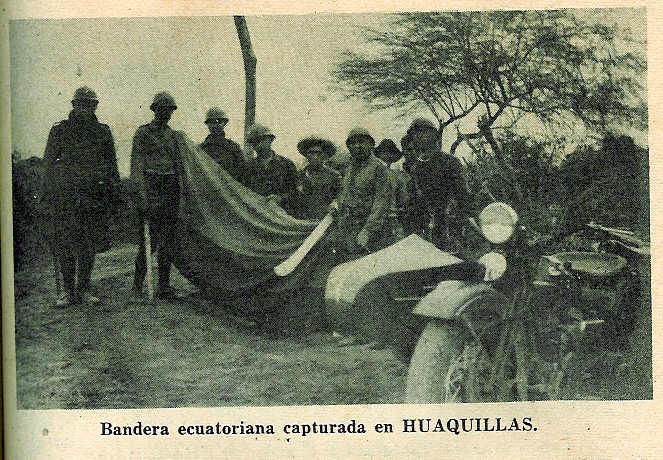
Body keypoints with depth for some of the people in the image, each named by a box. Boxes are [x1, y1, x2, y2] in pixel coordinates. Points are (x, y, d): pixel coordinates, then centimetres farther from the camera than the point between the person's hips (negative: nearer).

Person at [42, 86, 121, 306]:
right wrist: (47, 197, 0)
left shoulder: (102, 131, 12)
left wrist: (114, 194, 12)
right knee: (65, 246, -3)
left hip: (94, 195, 2)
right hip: (65, 195, -2)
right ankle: (67, 290, 8)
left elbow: (111, 164, 18)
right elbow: (49, 164, 6)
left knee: (89, 247, 4)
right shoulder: (59, 131, 5)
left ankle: (83, 290, 13)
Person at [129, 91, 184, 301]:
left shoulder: (171, 134, 17)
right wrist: (141, 193, -16)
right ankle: (137, 287, -7)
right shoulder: (143, 133, 0)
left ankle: (164, 286, 12)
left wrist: (180, 190, 14)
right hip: (151, 187, -6)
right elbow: (137, 165, -7)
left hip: (171, 189, 6)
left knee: (169, 241, 5)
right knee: (149, 240, -11)